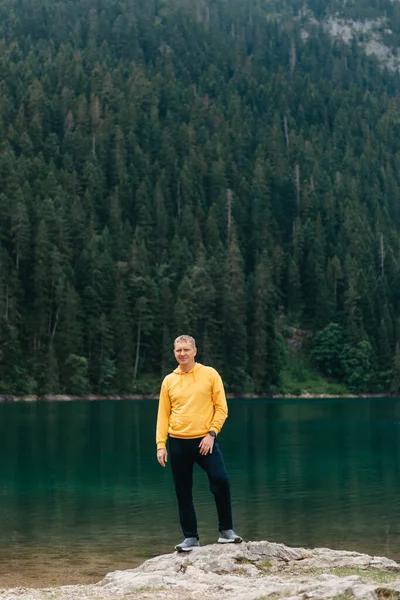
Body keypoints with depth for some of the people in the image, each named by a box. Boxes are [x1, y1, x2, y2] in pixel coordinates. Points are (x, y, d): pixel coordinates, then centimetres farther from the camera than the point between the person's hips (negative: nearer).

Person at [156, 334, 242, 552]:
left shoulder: (210, 374, 1)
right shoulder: (169, 380, 7)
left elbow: (221, 408, 0)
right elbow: (163, 414, 8)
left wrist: (211, 434, -10)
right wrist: (161, 445, 0)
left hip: (204, 440, -2)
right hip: (178, 443, 2)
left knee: (221, 481, -15)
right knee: (183, 493, 5)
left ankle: (226, 530, 2)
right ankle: (190, 537, 15)